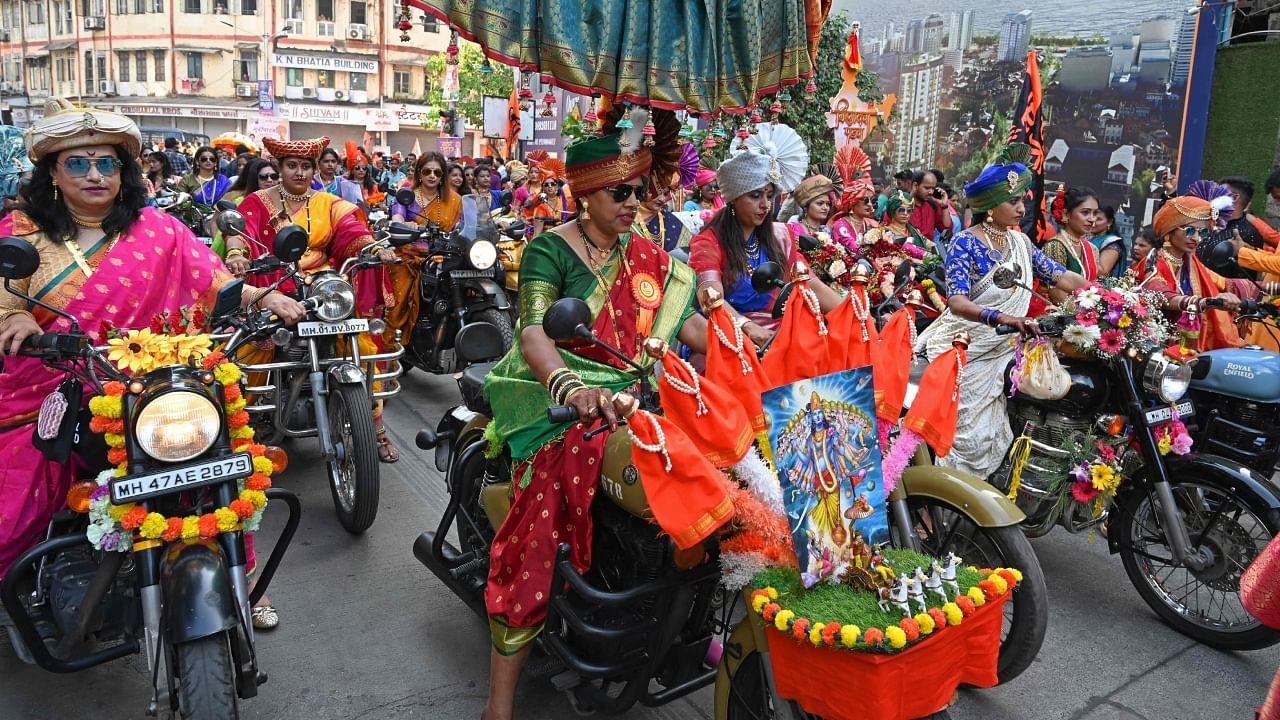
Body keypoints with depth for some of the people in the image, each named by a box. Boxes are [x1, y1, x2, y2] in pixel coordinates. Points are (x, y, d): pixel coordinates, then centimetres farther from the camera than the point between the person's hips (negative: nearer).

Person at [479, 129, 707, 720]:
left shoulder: (646, 258, 17)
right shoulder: (550, 249, -2)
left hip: (630, 398, 6)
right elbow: (532, 334, -17)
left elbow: (687, 322, 9)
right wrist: (570, 387, -37)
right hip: (558, 400, -6)